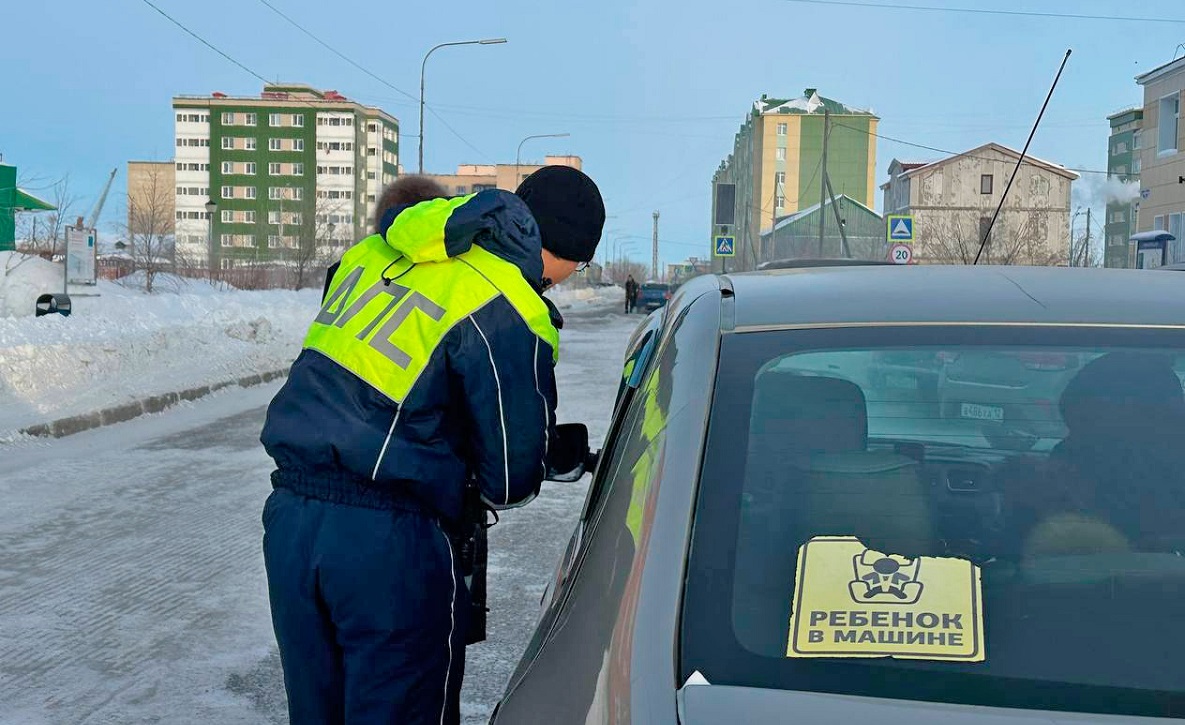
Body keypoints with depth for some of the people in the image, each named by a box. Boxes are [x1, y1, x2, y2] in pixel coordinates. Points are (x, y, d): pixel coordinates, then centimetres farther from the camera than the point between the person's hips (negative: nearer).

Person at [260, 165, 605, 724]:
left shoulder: (377, 250, 8)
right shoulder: (509, 317, -14)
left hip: (289, 515, 7)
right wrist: (558, 451, 15)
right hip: (389, 542, -7)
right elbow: (510, 482, -9)